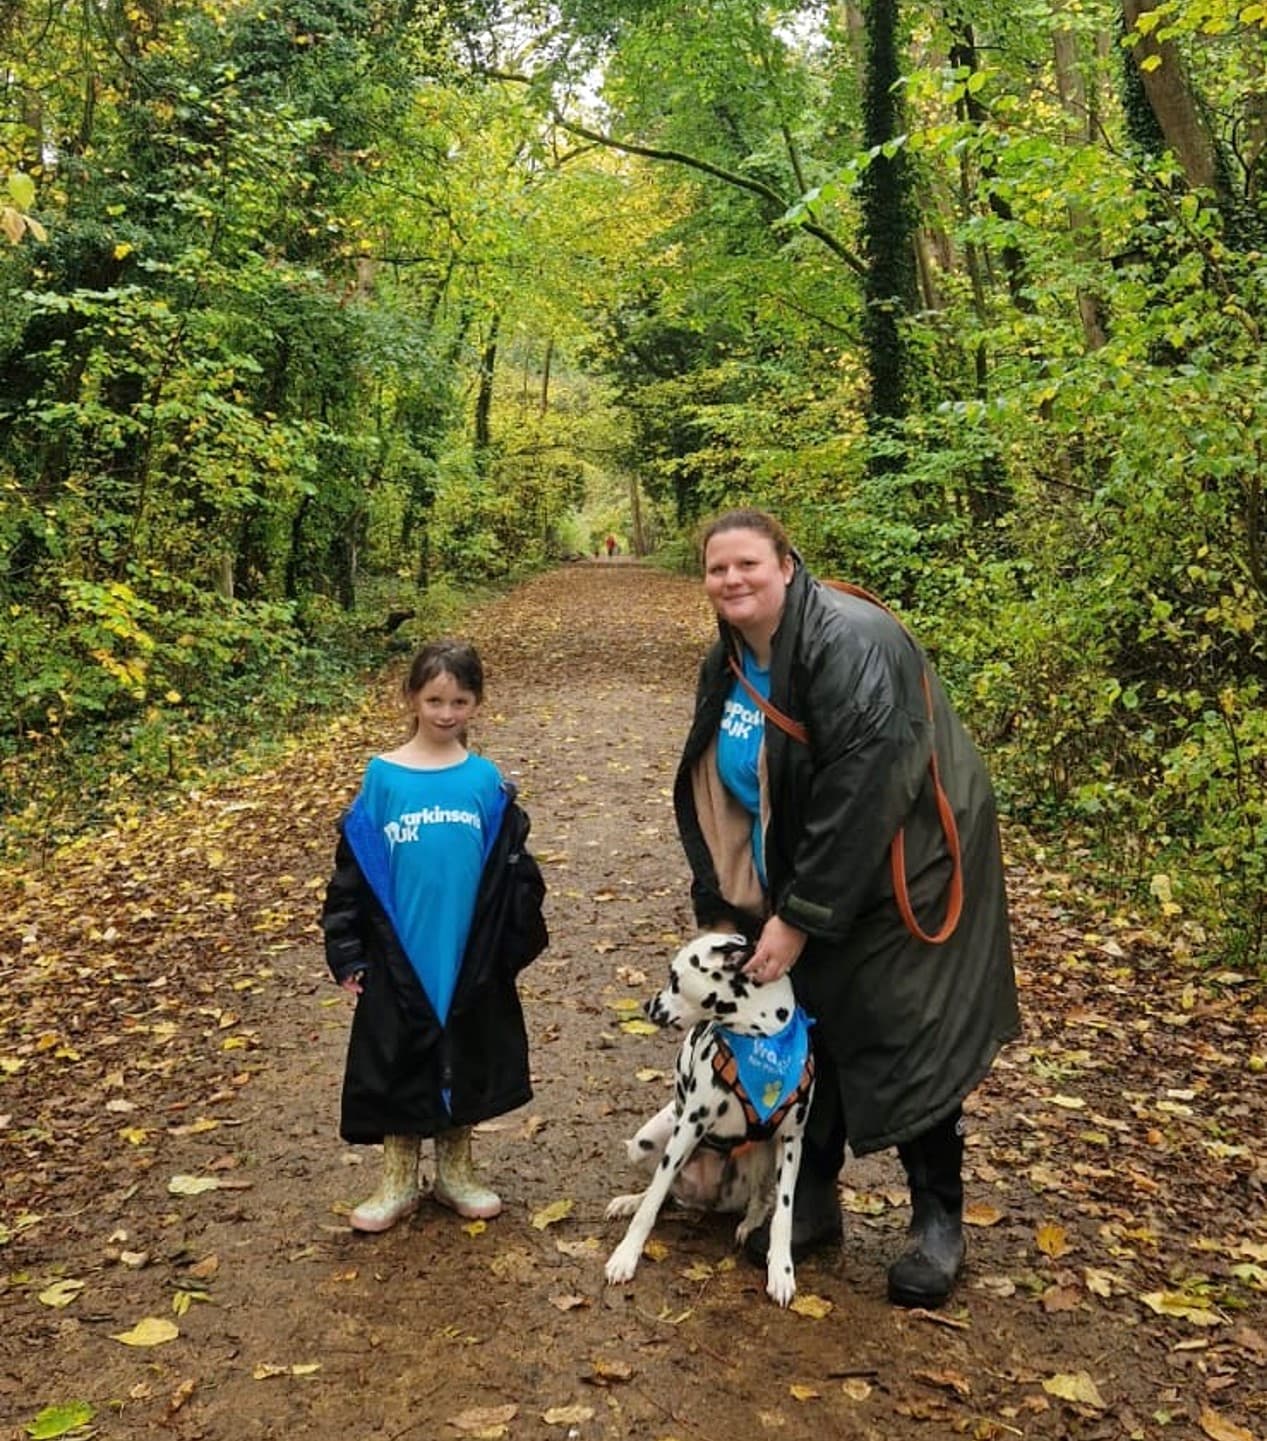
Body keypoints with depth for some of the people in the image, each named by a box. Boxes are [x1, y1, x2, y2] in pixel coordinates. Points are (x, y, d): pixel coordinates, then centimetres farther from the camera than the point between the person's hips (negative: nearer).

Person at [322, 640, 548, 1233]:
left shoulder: (486, 781, -1)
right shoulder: (383, 777, -5)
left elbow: (511, 869, 5)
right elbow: (353, 867, -2)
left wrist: (517, 938, 5)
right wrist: (348, 951, -3)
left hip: (471, 954, 1)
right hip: (399, 953, -1)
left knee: (465, 1061, 13)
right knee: (399, 1063, 8)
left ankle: (455, 1171, 31)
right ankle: (399, 1181, 26)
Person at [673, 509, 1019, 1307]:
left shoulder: (850, 640, -25)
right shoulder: (728, 663, 1)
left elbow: (861, 793, -29)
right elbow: (716, 793, 7)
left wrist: (800, 918, -25)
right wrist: (726, 907, 0)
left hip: (900, 876, -7)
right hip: (803, 881, 7)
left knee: (905, 1041, 0)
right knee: (804, 1033, 12)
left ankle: (939, 1221, 20)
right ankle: (814, 1199, 30)